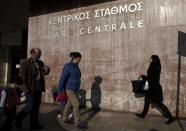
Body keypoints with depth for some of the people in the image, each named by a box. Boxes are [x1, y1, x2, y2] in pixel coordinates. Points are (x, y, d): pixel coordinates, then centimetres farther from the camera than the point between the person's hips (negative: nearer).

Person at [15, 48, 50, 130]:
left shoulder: (40, 63, 13)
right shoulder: (25, 62, -6)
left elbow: (43, 74, 11)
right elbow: (22, 76, -9)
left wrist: (46, 70, -11)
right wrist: (26, 88, -14)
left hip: (38, 88, 6)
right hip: (30, 89, -6)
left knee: (36, 107, 11)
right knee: (30, 106, -4)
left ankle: (34, 124, 25)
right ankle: (18, 119, 23)